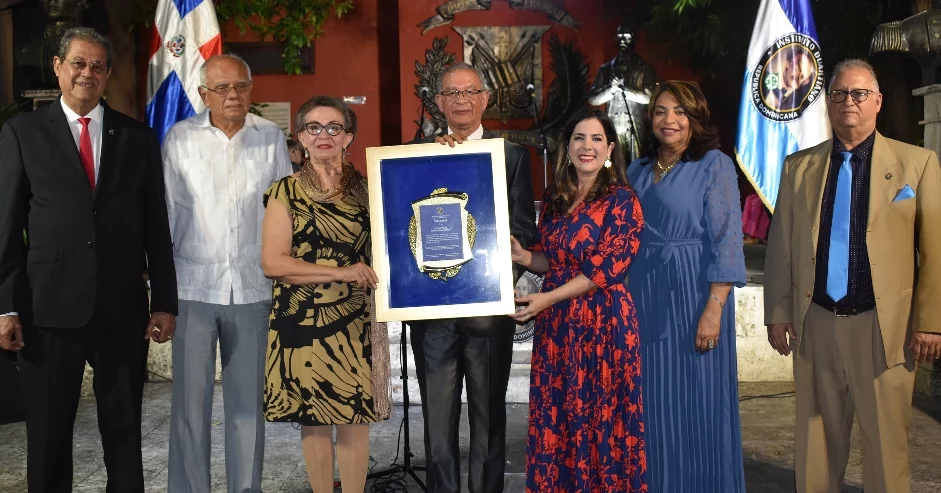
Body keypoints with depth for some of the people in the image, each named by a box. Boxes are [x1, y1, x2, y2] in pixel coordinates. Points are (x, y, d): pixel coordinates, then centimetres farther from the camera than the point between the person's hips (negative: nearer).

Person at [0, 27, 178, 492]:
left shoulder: (138, 137, 7)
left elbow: (156, 226, 6)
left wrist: (164, 301, 3)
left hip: (122, 308, 2)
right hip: (49, 307, -1)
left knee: (124, 432, 12)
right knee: (48, 436, 11)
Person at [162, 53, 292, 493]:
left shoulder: (271, 137, 4)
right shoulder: (180, 138, 0)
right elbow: (165, 210, 3)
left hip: (253, 287, 2)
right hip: (193, 285, -1)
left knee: (248, 399, 10)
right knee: (190, 399, 3)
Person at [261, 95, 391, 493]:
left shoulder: (365, 187, 7)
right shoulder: (286, 191, 1)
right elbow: (272, 262, -8)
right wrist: (340, 273, -14)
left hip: (356, 320, 1)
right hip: (303, 319, -1)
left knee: (355, 415, 4)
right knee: (313, 417, 7)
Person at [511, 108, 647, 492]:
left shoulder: (622, 200, -8)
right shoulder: (554, 198, 9)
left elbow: (606, 269, -14)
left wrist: (547, 299, -15)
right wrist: (523, 256, -7)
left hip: (602, 322, -5)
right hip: (555, 323, 6)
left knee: (598, 418, 3)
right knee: (554, 418, 10)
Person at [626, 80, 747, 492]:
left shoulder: (714, 165, -5)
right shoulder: (637, 171, 11)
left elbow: (726, 240, -11)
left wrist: (713, 309, -18)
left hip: (695, 296, -5)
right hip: (646, 300, 5)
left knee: (698, 404, 2)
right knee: (654, 404, 10)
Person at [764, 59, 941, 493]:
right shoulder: (799, 166, 9)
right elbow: (780, 247, 8)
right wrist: (777, 313, 4)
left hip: (883, 327, -2)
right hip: (815, 324, 2)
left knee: (886, 444, 6)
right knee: (815, 441, 10)